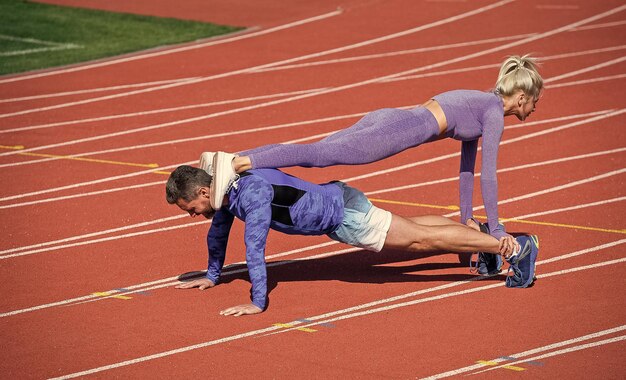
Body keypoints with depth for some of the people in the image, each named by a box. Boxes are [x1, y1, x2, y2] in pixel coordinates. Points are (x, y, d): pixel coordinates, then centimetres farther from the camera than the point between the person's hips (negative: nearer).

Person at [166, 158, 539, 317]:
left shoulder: (252, 193, -32)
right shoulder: (224, 186, -2)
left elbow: (255, 248, -37)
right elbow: (219, 231, 16)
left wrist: (258, 302, -36)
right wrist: (212, 275, 24)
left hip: (345, 213, -9)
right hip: (332, 202, 9)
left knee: (422, 239, -3)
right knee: (413, 227, 25)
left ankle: (514, 247, 2)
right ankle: (482, 234, 42)